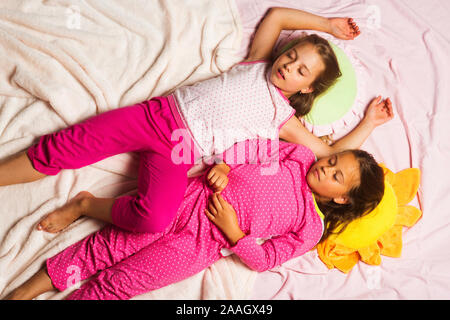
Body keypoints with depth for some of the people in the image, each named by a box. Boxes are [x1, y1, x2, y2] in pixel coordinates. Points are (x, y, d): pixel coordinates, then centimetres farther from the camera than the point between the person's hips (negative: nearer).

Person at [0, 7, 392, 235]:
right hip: (161, 112, 3)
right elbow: (276, 15, 23)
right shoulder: (256, 64, 13)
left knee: (153, 219, -31)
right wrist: (326, 24, 25)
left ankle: (85, 204, -6)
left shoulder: (283, 120, 6)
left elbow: (332, 155, 7)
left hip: (181, 152, -2)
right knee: (61, 147, -9)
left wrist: (369, 121, 7)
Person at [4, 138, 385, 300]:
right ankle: (25, 290, 6)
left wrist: (233, 231, -15)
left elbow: (265, 259, -2)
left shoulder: (311, 227, -1)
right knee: (108, 245, -4)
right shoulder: (301, 154, 8)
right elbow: (252, 148, 10)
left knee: (114, 284, -7)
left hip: (202, 243, -2)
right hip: (194, 197, 3)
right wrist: (224, 165, -8)